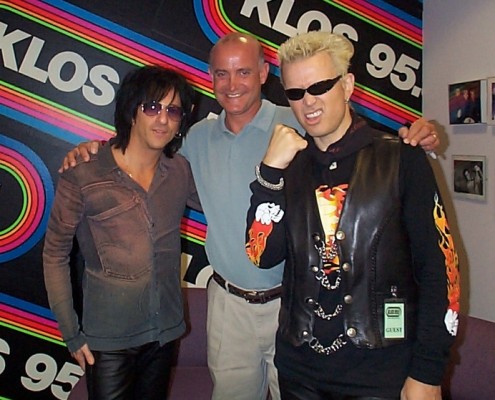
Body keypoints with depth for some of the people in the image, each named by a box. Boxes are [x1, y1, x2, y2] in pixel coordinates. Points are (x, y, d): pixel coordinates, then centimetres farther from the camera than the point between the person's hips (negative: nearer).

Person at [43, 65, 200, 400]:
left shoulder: (181, 172, -4)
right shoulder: (83, 176, -14)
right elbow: (55, 255, -6)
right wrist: (71, 334, -5)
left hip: (166, 331, 4)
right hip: (109, 341, -4)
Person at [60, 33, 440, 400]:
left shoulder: (300, 126, -10)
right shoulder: (199, 137, 5)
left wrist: (413, 140, -29)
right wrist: (99, 149, 6)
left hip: (292, 304, -3)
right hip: (228, 303, 4)